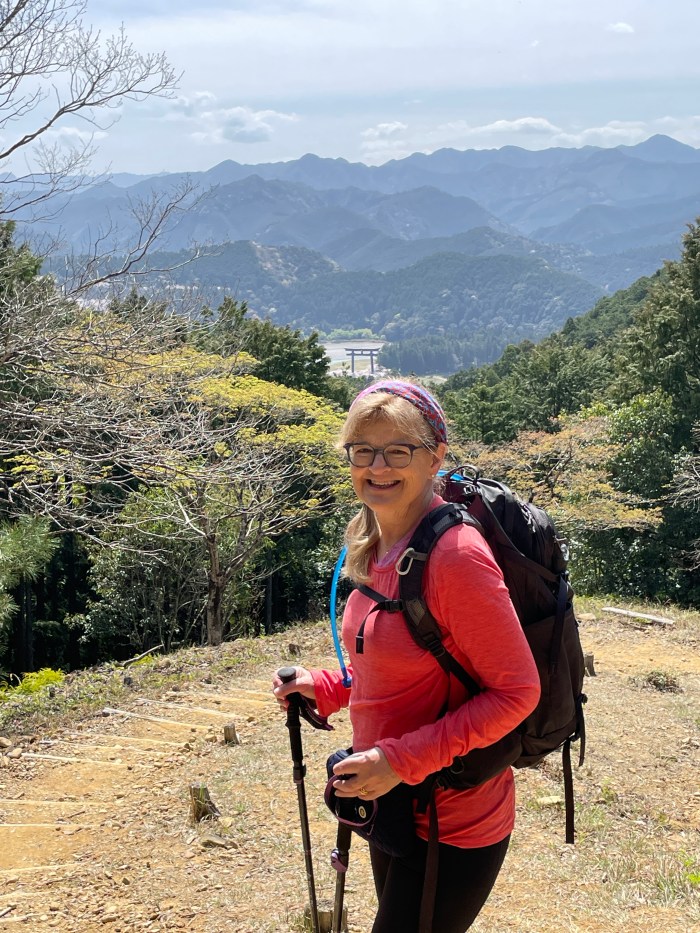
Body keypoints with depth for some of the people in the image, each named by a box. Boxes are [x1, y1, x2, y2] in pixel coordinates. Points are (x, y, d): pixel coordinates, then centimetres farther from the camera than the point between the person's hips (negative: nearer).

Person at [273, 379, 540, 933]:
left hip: (452, 829, -8)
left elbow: (516, 691, -22)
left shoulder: (455, 555, -24)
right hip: (394, 808, 9)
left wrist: (402, 760, -24)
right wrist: (324, 688, 1)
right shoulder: (374, 549, 2)